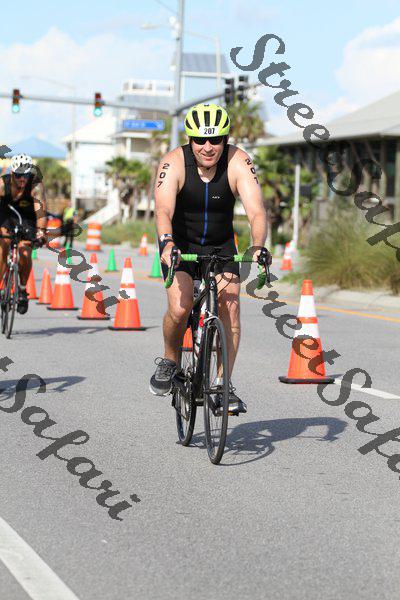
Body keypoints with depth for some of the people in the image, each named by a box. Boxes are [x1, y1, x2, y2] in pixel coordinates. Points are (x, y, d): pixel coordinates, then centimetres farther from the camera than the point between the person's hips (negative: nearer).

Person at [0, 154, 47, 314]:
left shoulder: (36, 186, -27)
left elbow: (41, 210, -38)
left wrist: (41, 231, -55)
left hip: (27, 219, -1)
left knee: (25, 254, -18)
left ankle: (22, 289, 5)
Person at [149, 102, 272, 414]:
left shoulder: (239, 163, -21)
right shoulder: (174, 163, -24)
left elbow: (257, 210, -31)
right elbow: (163, 210, -37)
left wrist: (258, 247, -49)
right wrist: (167, 244, -56)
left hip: (221, 245, 1)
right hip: (180, 243, -1)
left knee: (230, 307, -15)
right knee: (180, 308, -21)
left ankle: (225, 385, -5)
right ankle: (169, 361, 8)